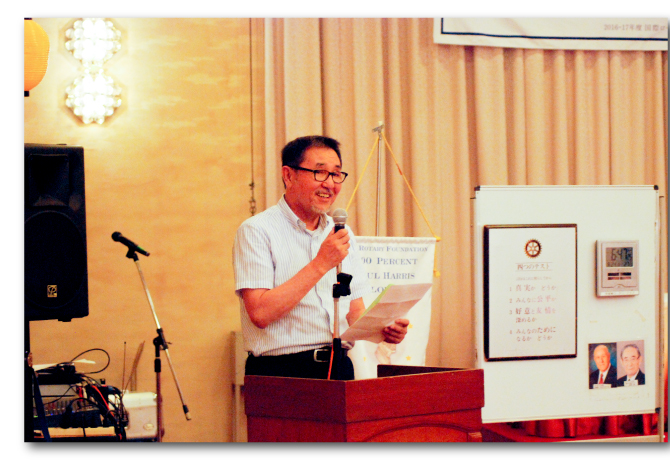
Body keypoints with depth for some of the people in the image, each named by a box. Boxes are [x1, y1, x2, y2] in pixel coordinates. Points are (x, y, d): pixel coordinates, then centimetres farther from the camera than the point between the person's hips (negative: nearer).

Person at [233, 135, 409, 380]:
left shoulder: (342, 233, 18)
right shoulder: (256, 231, -2)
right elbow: (259, 313, -14)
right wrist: (320, 265, -13)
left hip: (339, 367, 5)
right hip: (281, 372, -5)